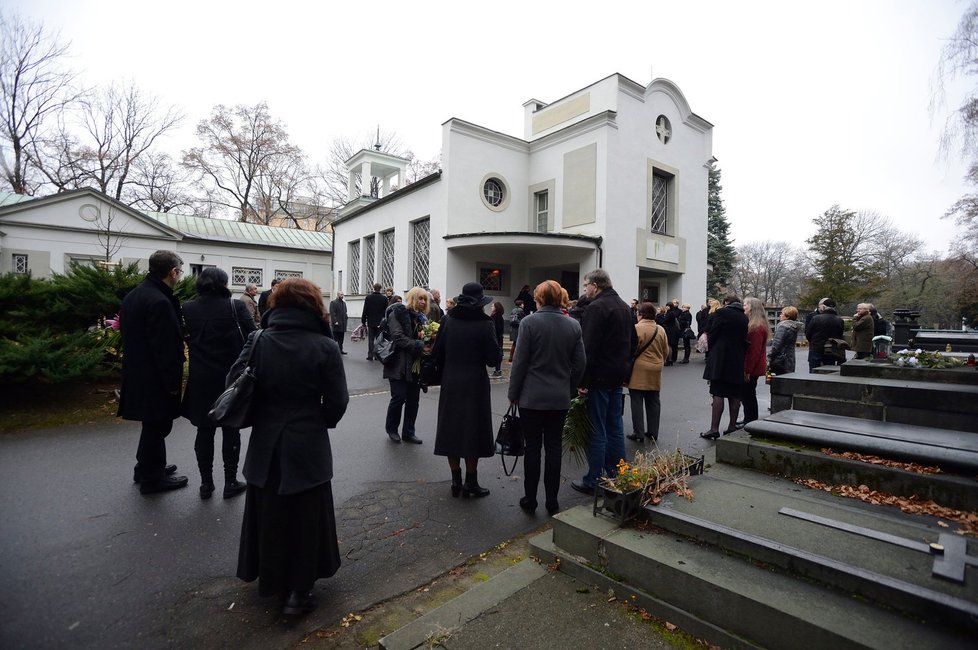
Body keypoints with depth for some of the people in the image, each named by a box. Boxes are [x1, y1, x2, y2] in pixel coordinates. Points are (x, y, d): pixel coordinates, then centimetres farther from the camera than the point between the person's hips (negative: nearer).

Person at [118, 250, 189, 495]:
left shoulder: (132, 296, 10)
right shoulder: (160, 302, -23)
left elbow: (128, 335, 17)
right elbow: (165, 348, -24)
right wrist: (172, 382, -17)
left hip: (136, 374, 10)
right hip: (155, 379, -10)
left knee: (153, 425, 23)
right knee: (157, 426, 5)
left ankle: (146, 469, 39)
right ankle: (152, 478, 20)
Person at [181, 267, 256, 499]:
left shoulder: (188, 309, 0)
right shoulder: (235, 306, -11)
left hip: (200, 380, 3)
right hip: (231, 378, -3)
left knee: (204, 431, 14)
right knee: (230, 430, 9)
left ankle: (206, 483, 22)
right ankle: (230, 482, 17)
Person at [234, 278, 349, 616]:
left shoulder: (258, 341, -7)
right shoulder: (325, 346, -15)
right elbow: (337, 401, -14)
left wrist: (260, 417, 10)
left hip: (265, 442, 4)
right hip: (308, 444, -3)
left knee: (268, 512, 24)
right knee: (305, 516, 14)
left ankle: (270, 579, 43)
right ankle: (297, 591, 25)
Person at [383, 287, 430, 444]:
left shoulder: (421, 316, 13)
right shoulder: (398, 313, -7)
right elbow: (398, 338, -18)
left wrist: (428, 344, -6)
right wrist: (419, 346, -25)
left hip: (416, 364, 7)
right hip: (399, 364, -6)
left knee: (414, 399, 8)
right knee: (399, 397, -3)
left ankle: (408, 432, 21)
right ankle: (391, 429, 20)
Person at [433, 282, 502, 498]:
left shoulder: (448, 320, -2)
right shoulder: (485, 324, -13)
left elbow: (438, 353, 1)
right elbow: (494, 359, -13)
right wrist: (498, 351, 8)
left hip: (450, 383, 3)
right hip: (475, 385, -3)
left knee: (451, 429, 13)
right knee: (473, 430, 9)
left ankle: (456, 481, 23)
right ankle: (471, 483, 18)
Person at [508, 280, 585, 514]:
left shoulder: (530, 322, -11)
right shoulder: (573, 325, 0)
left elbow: (520, 362, -10)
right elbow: (579, 364, 3)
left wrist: (513, 393, 0)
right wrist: (569, 390, 15)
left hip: (532, 397, -3)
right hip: (560, 398, 3)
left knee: (532, 447, 8)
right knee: (553, 448, 11)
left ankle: (530, 499, 19)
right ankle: (552, 502, 19)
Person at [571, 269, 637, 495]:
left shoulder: (596, 307, -16)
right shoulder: (624, 307, 14)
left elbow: (589, 347, -22)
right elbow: (633, 341, 20)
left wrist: (583, 380, -20)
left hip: (600, 377, -9)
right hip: (618, 376, 9)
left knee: (597, 432, -1)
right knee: (615, 428, 16)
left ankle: (593, 481, 8)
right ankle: (617, 476, 25)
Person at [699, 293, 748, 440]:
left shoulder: (721, 313, -6)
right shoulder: (745, 318, 10)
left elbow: (710, 334, -5)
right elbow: (746, 340, 11)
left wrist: (712, 350, 9)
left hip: (720, 361, -5)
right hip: (738, 362, 5)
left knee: (718, 394, -5)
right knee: (735, 396, 10)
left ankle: (714, 429, -6)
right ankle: (732, 427, 17)